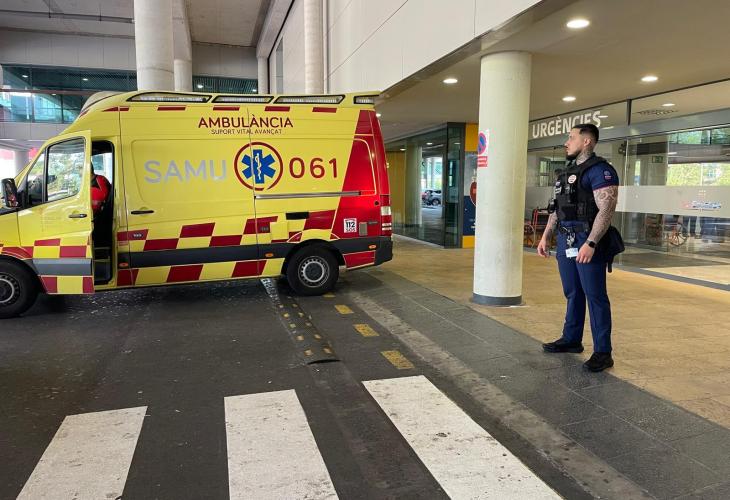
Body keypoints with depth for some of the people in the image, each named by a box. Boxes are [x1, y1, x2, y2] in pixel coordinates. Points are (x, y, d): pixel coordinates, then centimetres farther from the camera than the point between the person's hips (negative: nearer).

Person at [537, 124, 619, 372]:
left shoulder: (600, 170, -10)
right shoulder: (567, 171, 17)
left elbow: (606, 210, -19)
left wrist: (590, 243, -26)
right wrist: (546, 236, 17)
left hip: (587, 242, -8)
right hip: (565, 240, 8)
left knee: (595, 296, -3)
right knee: (572, 293, 16)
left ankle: (602, 353, 4)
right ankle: (571, 340, 28)